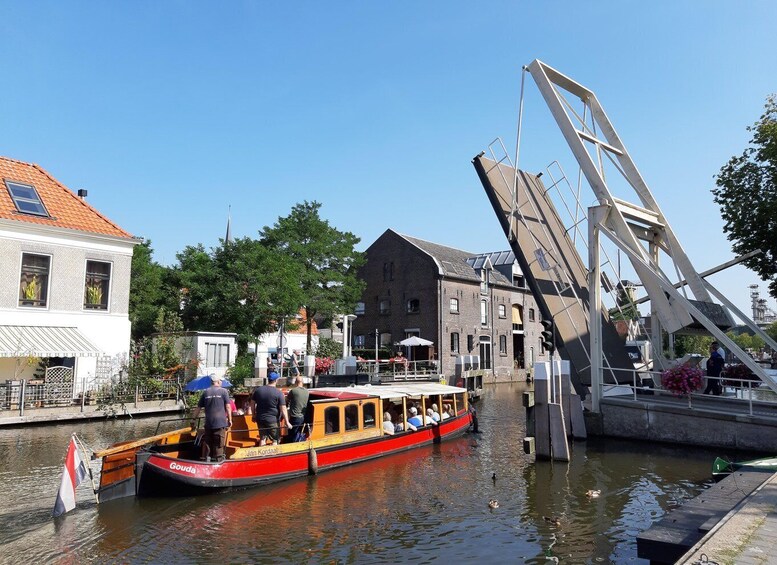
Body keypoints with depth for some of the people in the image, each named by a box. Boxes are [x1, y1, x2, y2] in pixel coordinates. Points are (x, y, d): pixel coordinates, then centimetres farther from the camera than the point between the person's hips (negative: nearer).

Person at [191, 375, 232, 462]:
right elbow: (228, 407, -5)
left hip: (208, 422, 3)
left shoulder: (205, 392, 7)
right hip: (220, 422, -3)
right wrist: (230, 420, 1)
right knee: (219, 444, 2)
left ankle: (205, 459, 18)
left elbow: (198, 408, 8)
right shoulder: (223, 391, -2)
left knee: (207, 442, 13)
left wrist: (194, 419, 16)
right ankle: (219, 460, 4)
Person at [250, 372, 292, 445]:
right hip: (273, 420, -4)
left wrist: (254, 416, 20)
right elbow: (283, 409, -14)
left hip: (260, 419, 5)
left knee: (262, 438, 15)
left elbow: (252, 404, 8)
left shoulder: (258, 390, 1)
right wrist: (287, 422, -8)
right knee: (275, 440, 7)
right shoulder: (279, 393, -13)